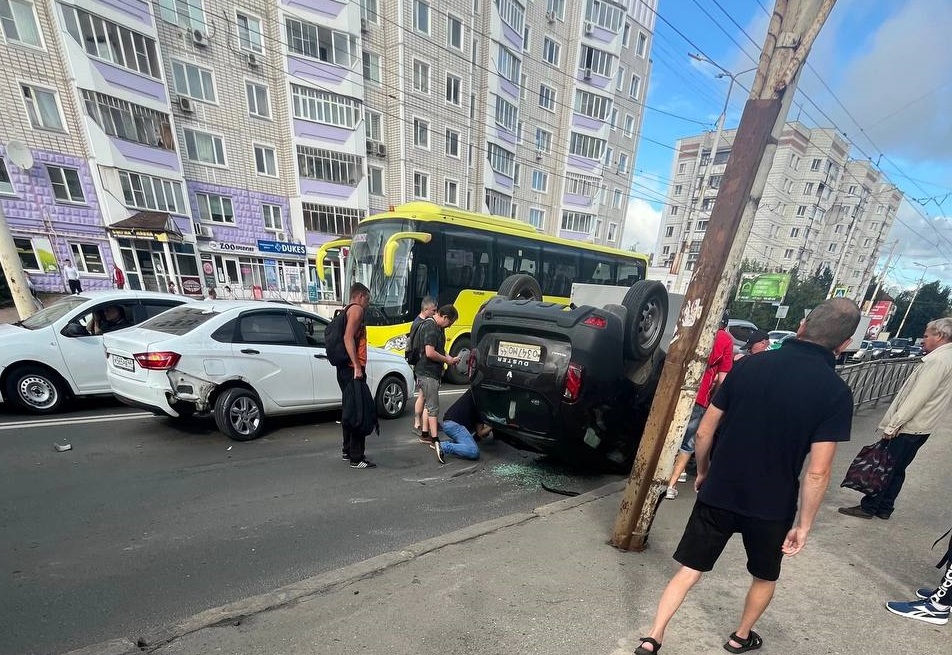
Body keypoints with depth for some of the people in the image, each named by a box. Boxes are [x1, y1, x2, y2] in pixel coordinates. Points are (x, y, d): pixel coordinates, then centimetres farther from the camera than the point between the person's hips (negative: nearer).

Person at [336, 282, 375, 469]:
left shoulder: (346, 310, 21)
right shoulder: (356, 309, -8)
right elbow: (348, 338, -21)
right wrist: (357, 366, -25)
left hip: (345, 368, 10)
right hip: (352, 369, -10)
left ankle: (347, 450, 28)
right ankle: (357, 458, -1)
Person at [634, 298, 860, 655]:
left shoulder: (748, 365, -8)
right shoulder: (836, 393, -12)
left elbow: (704, 432, -5)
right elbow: (817, 472, -13)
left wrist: (702, 472, 13)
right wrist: (804, 524, 0)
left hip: (719, 493, 1)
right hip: (771, 505, 0)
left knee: (690, 570, 15)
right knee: (765, 576, 29)